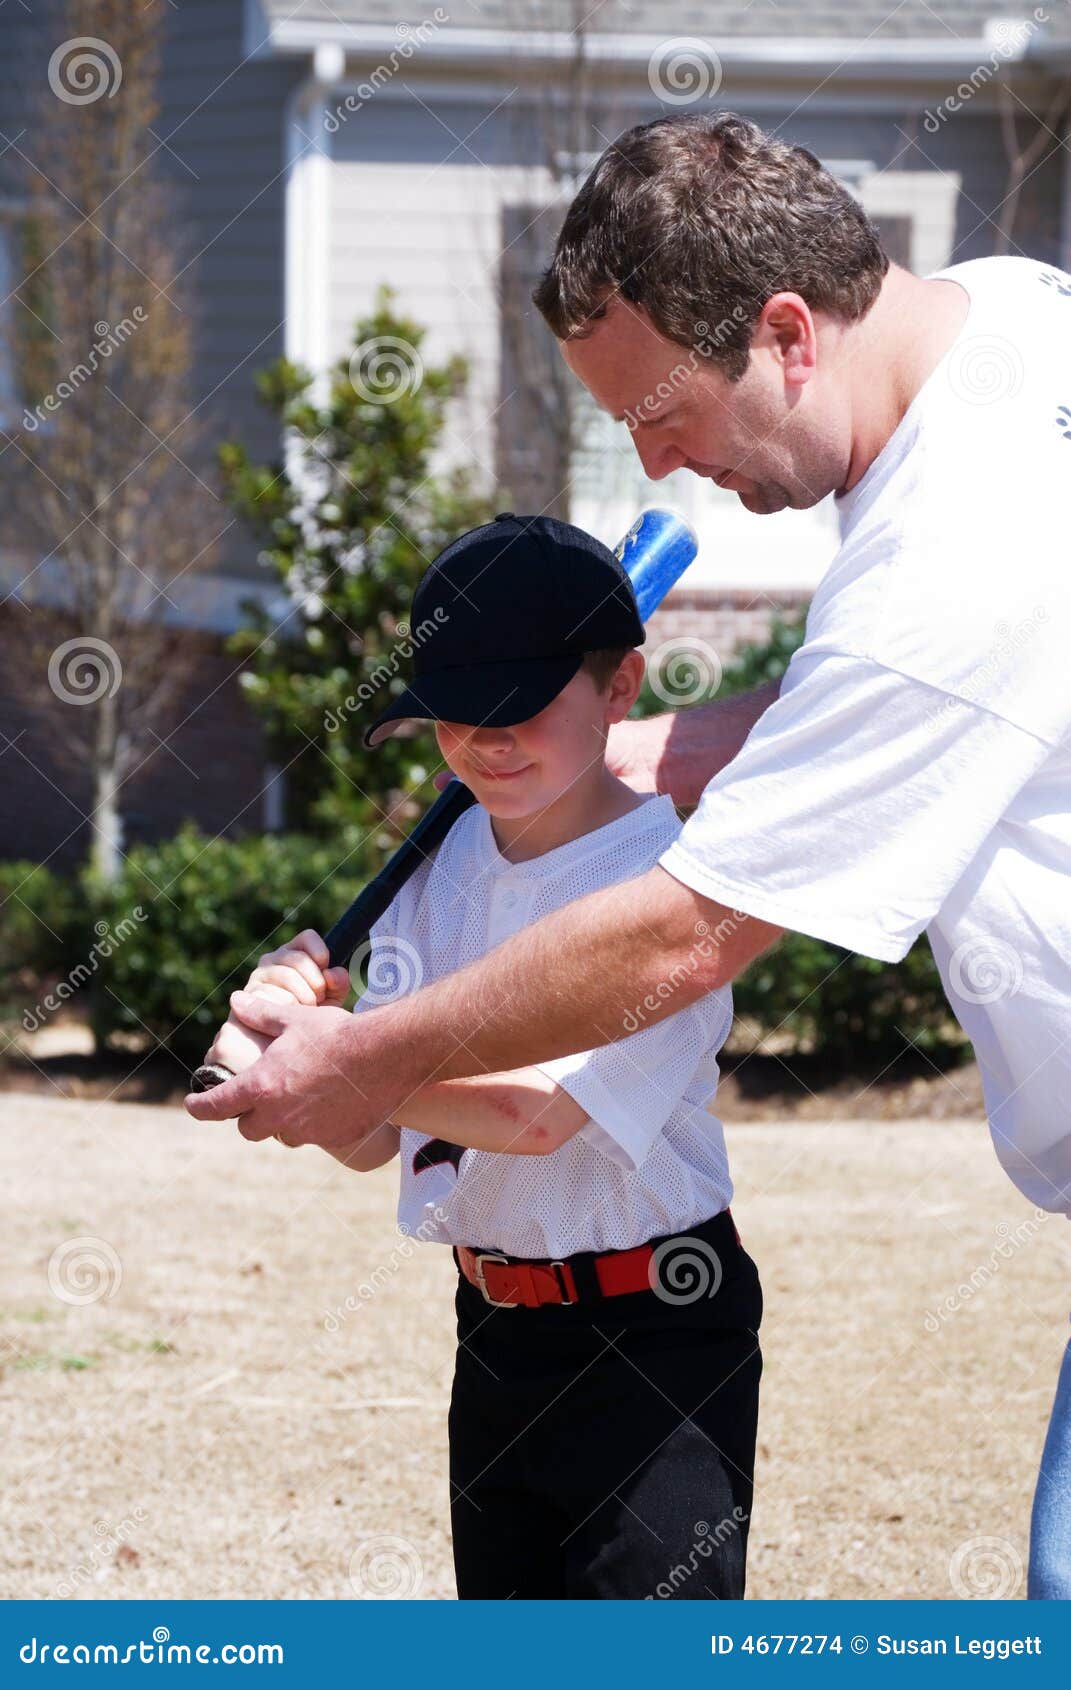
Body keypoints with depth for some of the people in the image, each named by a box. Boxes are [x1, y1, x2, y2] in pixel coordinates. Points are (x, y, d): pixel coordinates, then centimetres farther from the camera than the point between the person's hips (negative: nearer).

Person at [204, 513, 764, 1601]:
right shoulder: (441, 863, 6)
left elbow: (539, 1109, -27)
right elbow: (370, 1139, 4)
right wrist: (301, 1014, -15)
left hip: (654, 1340, -7)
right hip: (494, 1333, 7)